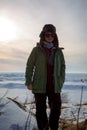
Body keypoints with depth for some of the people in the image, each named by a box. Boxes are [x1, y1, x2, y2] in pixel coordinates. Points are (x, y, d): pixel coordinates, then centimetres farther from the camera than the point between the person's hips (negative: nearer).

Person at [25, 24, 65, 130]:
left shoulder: (58, 51, 8)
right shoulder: (37, 50, 0)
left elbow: (62, 66, 14)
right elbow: (30, 66, 1)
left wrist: (62, 80, 6)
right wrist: (28, 82, -5)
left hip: (54, 85, 2)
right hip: (40, 85, -2)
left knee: (56, 109, 6)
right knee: (41, 109, 6)